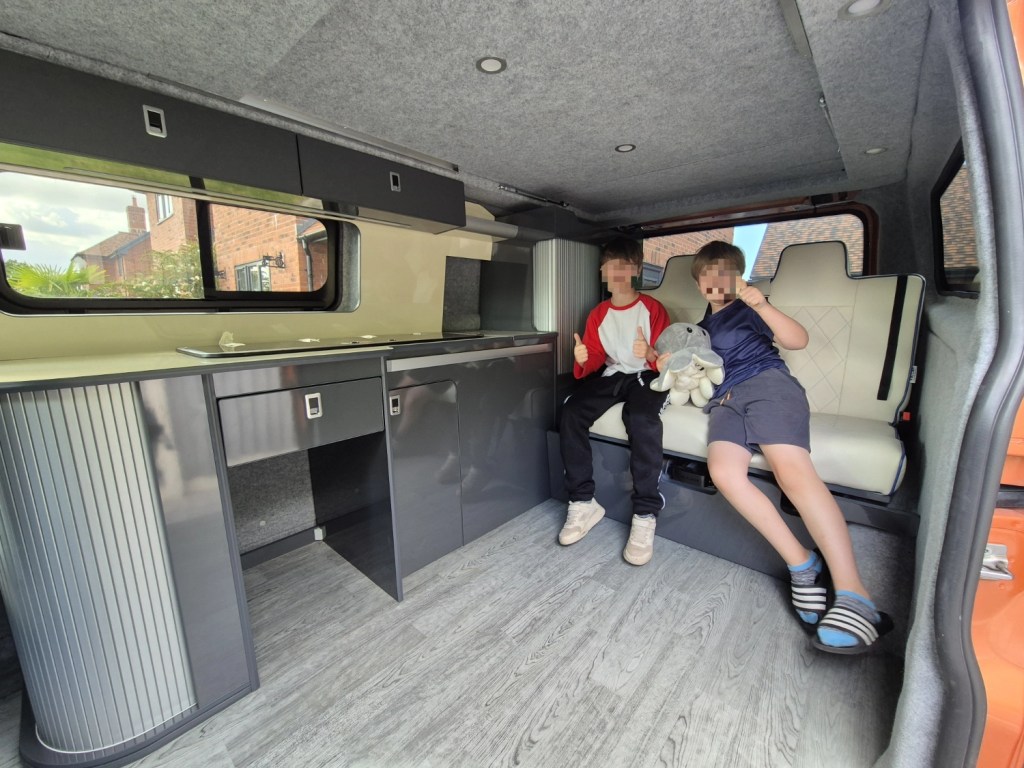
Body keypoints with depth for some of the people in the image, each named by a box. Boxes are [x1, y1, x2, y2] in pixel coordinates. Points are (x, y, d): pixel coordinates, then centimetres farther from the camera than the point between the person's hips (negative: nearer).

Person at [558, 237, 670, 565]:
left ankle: (645, 515, -25)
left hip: (647, 375, -4)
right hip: (612, 375, 4)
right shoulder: (598, 314, 11)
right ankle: (583, 502, -15)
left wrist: (650, 353, -28)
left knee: (642, 418, -38)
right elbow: (596, 360, 10)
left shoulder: (653, 308, -2)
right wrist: (583, 360, -14)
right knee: (571, 412, -24)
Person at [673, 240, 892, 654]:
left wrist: (762, 304, -12)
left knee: (792, 470, -31)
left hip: (766, 382, -3)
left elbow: (798, 339, 2)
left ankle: (854, 596, -30)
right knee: (723, 471, -28)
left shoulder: (745, 309, 16)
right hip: (724, 400, 4)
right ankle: (803, 565, -17)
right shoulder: (700, 327, 32)